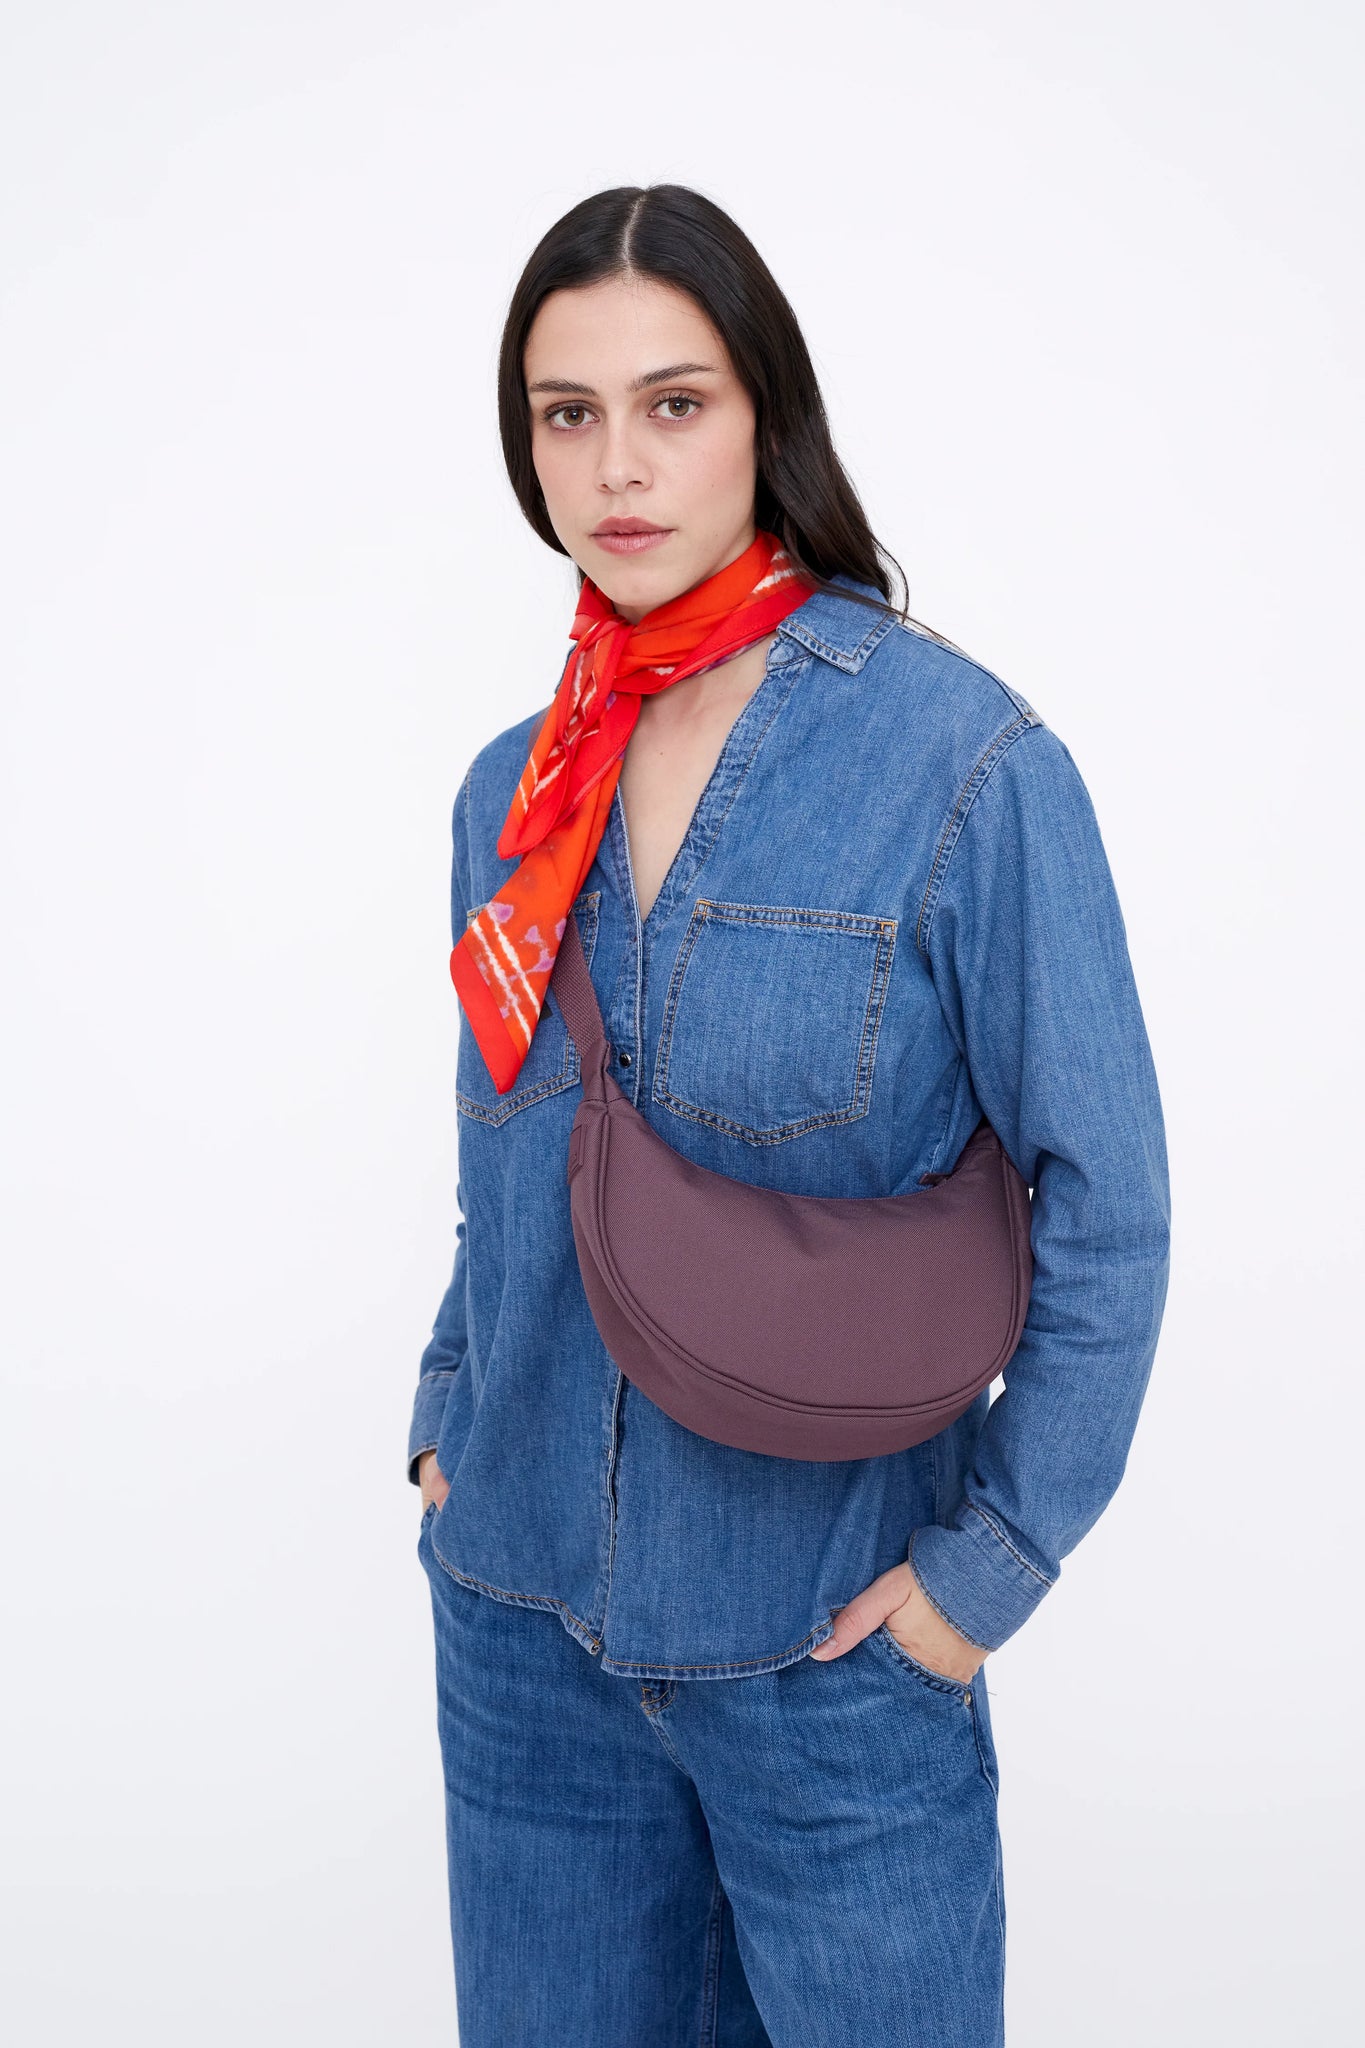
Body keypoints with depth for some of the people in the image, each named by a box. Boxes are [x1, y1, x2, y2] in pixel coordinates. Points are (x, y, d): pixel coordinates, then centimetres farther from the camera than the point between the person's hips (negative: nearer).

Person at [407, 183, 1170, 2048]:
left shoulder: (966, 760, -13)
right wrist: (447, 1425, 7)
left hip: (829, 1636, -4)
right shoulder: (514, 789, 3)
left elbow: (1103, 1207, -11)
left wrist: (994, 1560, -11)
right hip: (523, 1622, 4)